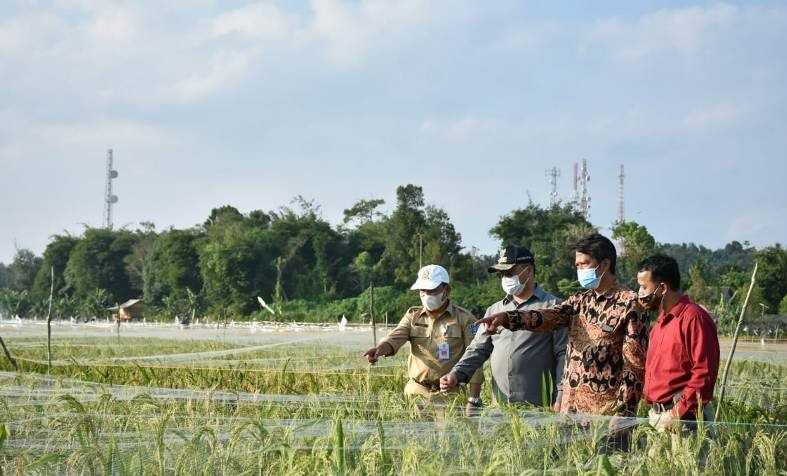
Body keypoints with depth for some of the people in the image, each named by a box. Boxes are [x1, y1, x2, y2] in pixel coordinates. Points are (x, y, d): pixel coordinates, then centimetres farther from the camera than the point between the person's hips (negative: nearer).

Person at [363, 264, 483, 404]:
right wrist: (380, 349, -31)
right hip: (416, 391, 3)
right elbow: (396, 337, -7)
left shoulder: (464, 318, -1)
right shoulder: (413, 316, 11)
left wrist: (473, 398, -11)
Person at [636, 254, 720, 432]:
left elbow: (704, 374, -16)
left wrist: (677, 414, -19)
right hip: (656, 416, 8)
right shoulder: (660, 321, 20)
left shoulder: (694, 318, -10)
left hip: (683, 418, -8)